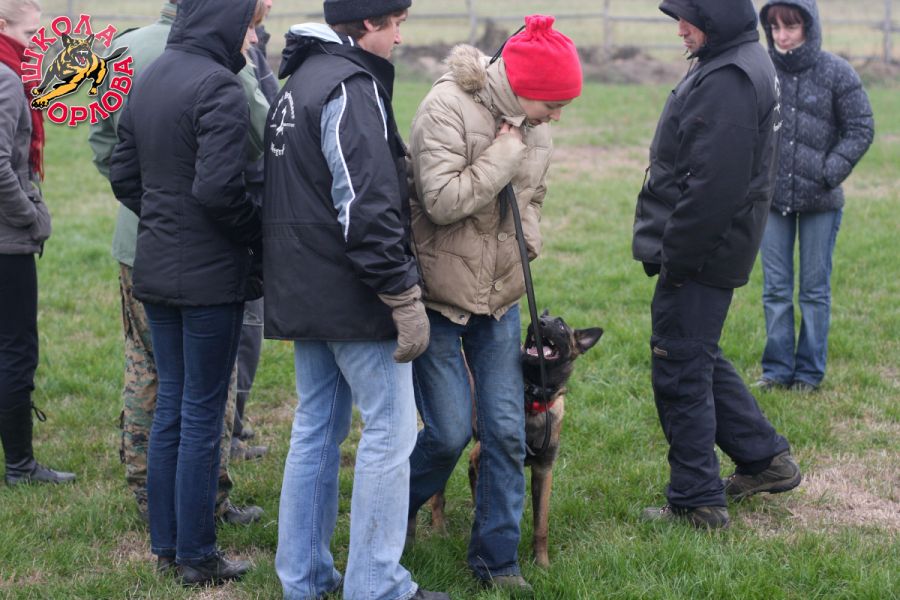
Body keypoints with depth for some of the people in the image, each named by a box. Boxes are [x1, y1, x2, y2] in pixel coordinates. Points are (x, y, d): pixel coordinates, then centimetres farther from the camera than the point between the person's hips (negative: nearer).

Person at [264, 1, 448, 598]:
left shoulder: (300, 80, 15)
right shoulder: (351, 86, -16)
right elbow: (366, 207, -22)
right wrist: (404, 296, -20)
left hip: (303, 295, 10)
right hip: (353, 298, -10)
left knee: (316, 430, 15)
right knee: (391, 430, -3)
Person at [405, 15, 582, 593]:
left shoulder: (532, 123, 4)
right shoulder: (448, 106, -18)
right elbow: (442, 200, -26)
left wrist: (528, 246, 7)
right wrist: (504, 152, -21)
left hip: (501, 298, 6)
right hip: (440, 297, -6)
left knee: (506, 430, 1)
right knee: (450, 431, -6)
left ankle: (497, 558, 13)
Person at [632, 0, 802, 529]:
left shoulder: (728, 80, -22)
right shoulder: (747, 64, 12)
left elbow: (713, 187, -26)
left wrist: (674, 255, -18)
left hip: (701, 256, -10)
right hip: (715, 252, 10)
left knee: (681, 373, 0)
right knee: (701, 361, 22)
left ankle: (697, 501, 10)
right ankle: (767, 459, 31)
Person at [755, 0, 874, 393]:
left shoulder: (836, 73, -6)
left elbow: (861, 129, -1)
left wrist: (831, 172, -11)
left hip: (820, 201, -2)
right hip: (771, 198, 2)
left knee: (815, 289, 7)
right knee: (775, 289, 8)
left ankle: (810, 371, 17)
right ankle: (777, 368, 18)